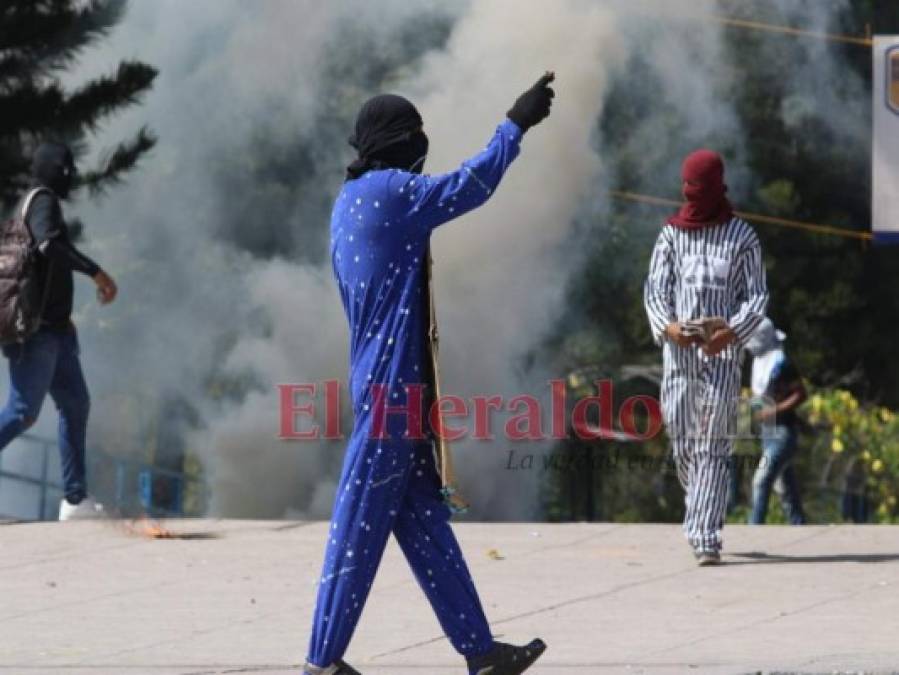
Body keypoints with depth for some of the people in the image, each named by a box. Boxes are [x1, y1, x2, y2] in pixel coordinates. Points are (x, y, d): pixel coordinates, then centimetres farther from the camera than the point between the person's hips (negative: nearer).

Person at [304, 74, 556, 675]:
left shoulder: (351, 200, 16)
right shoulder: (390, 192, -13)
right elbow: (471, 186, -14)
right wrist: (516, 124, -4)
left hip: (382, 379, 10)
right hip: (393, 383, -10)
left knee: (425, 521, 10)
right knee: (364, 520, -6)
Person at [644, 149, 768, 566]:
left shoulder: (741, 236, 5)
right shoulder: (671, 234, 12)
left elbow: (756, 296, 3)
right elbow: (655, 291, 9)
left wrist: (733, 332, -16)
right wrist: (667, 326, -13)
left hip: (722, 352, -3)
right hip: (679, 350, 3)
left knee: (713, 447, -10)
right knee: (683, 445, 5)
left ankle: (706, 539, -15)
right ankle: (703, 520, 28)